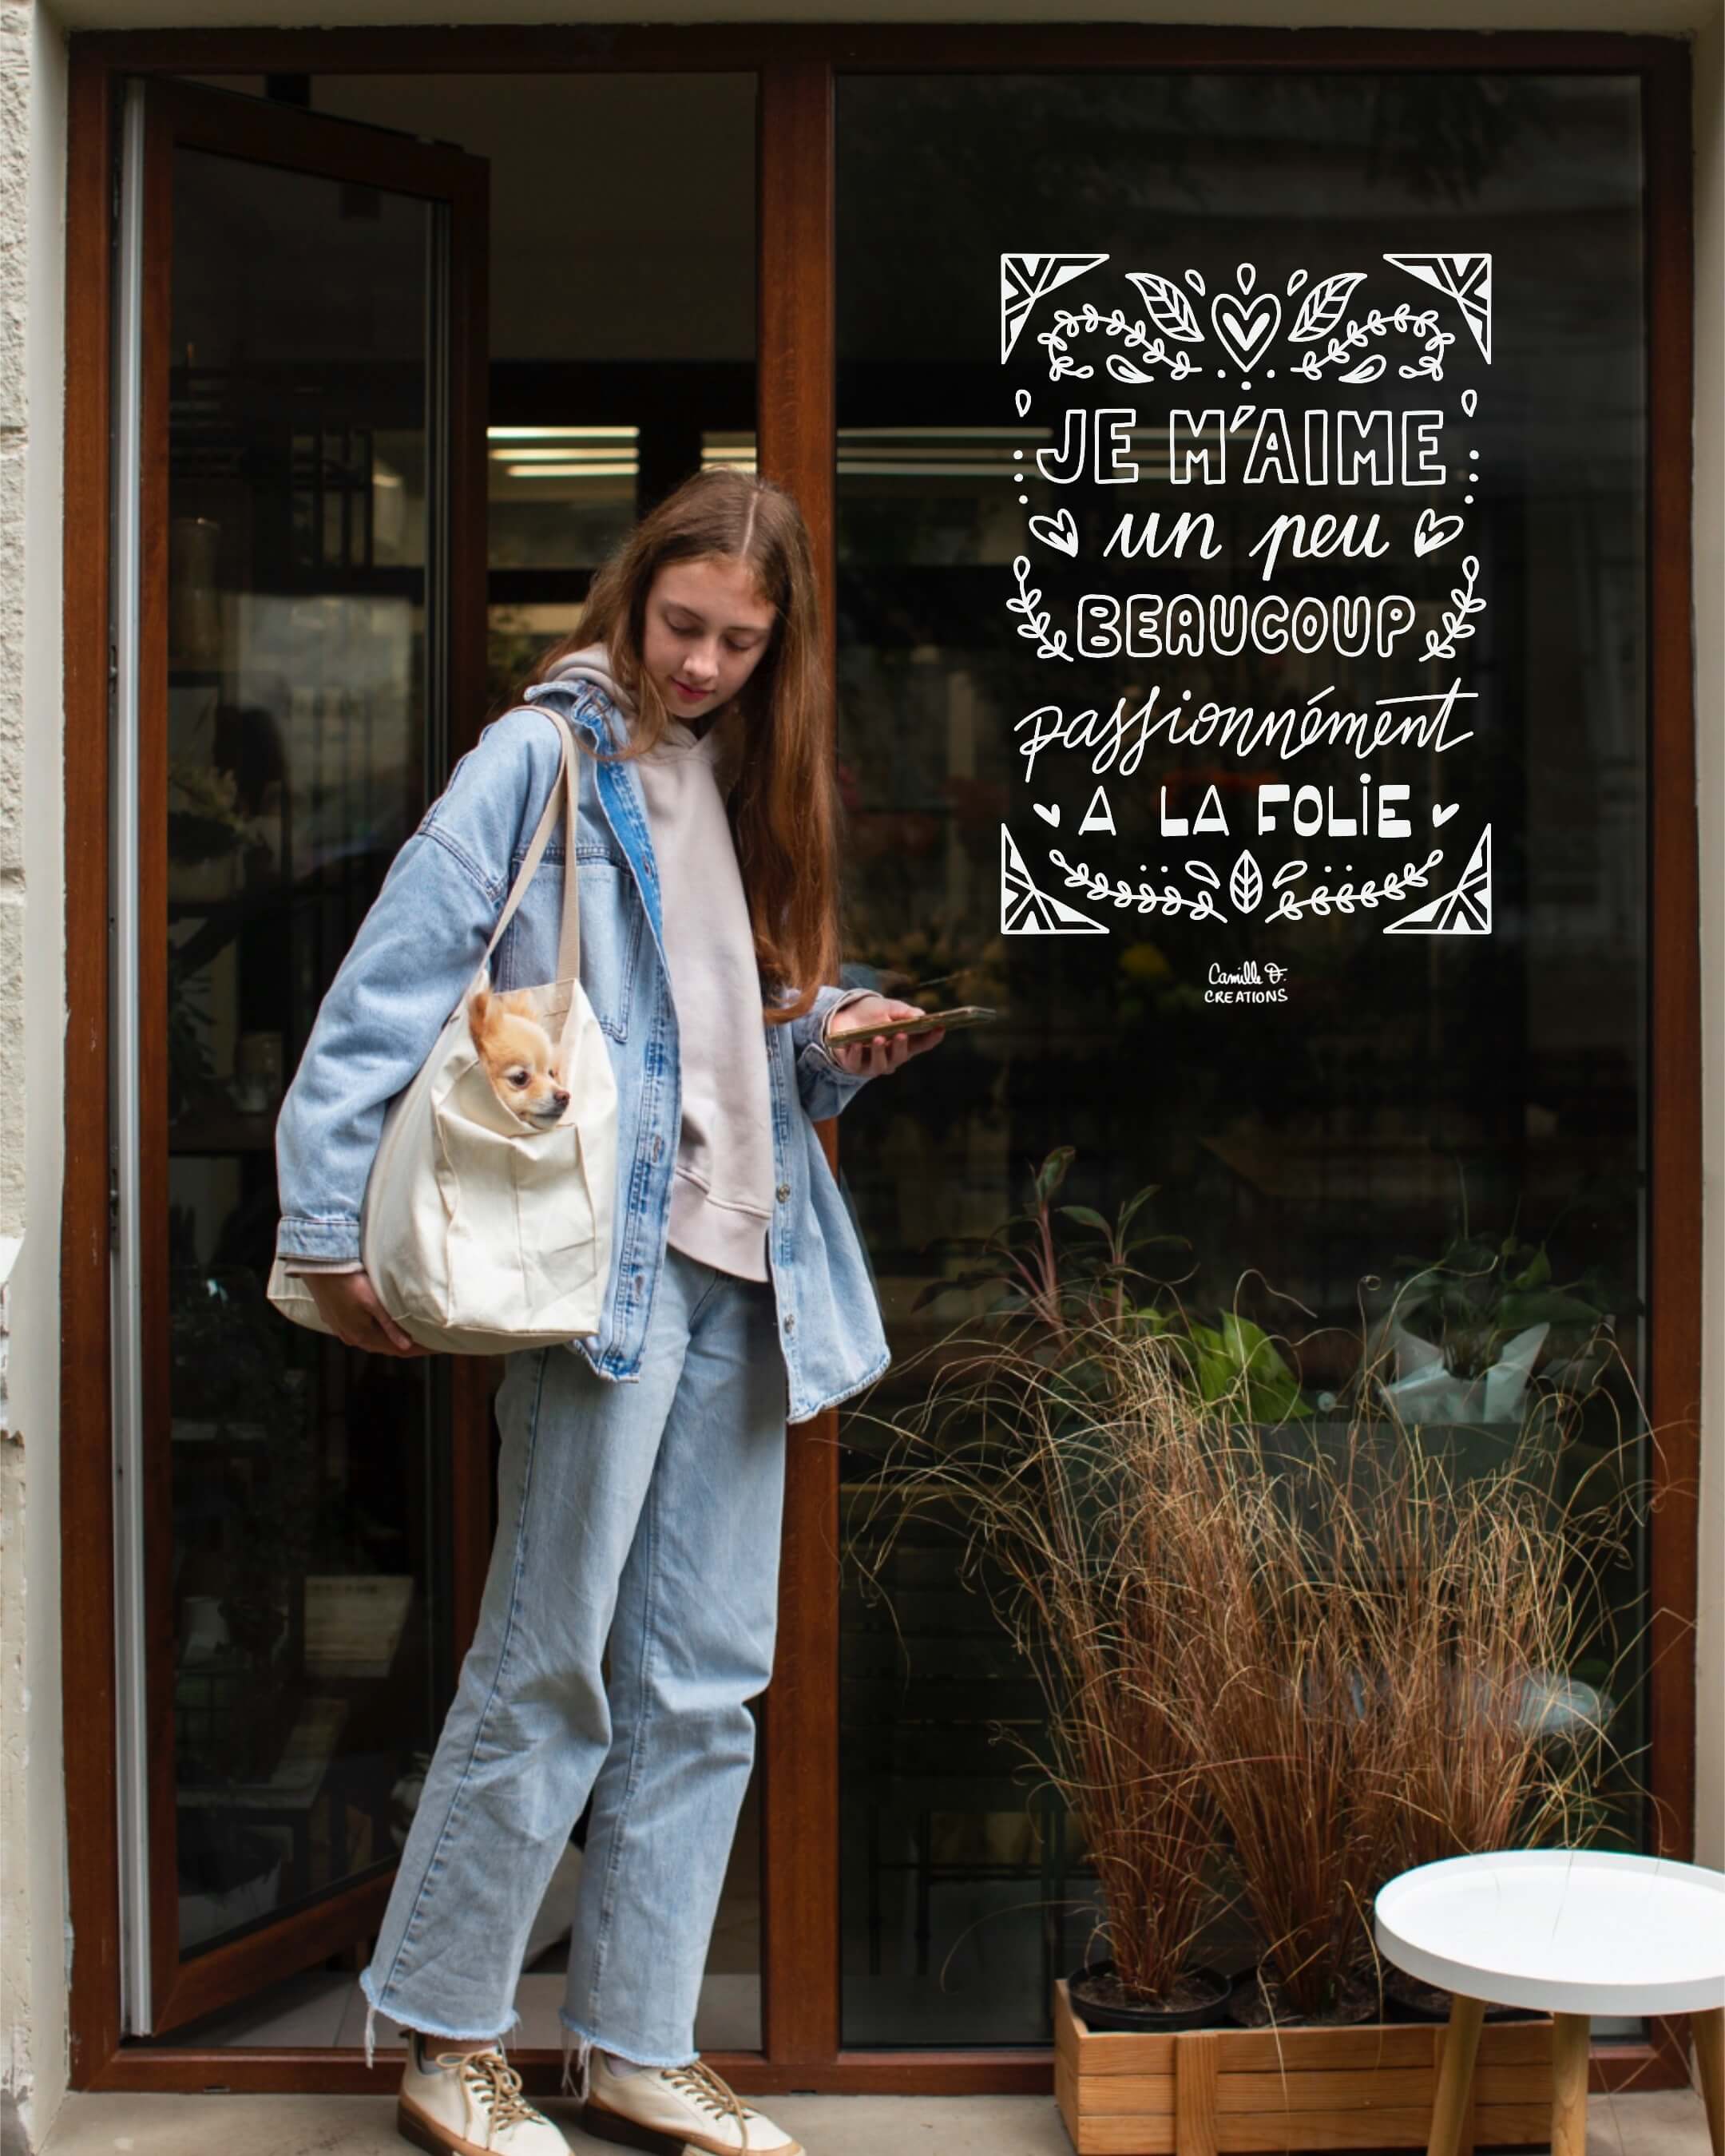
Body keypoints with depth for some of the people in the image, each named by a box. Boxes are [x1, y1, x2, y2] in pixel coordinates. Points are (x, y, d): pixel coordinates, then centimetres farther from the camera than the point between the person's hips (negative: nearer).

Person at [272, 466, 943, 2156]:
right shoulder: (547, 758, -4)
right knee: (549, 1665, -2)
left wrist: (839, 1039, 3)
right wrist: (332, 1226, -17)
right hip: (602, 1254, -7)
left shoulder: (747, 783, 18)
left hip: (740, 1264, 7)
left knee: (705, 1680, 10)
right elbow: (393, 988, -11)